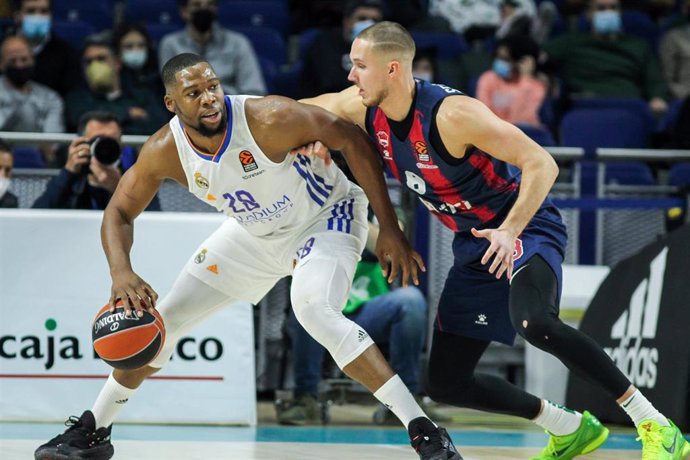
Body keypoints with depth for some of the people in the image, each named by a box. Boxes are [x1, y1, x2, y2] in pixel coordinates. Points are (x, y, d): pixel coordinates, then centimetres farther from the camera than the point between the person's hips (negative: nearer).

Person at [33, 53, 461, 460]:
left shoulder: (268, 119, -35)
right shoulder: (165, 151, -20)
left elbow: (352, 140, -26)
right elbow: (119, 212, -6)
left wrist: (390, 230, -24)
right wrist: (121, 272, -27)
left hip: (325, 217, -6)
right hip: (255, 233, 6)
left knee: (314, 310, -34)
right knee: (162, 318, 6)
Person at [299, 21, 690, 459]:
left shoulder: (452, 114, -27)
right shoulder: (362, 109, -6)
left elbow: (542, 164, -27)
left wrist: (510, 230, -38)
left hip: (525, 227, -8)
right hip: (474, 244, 9)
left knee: (532, 322, -39)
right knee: (446, 383, 5)